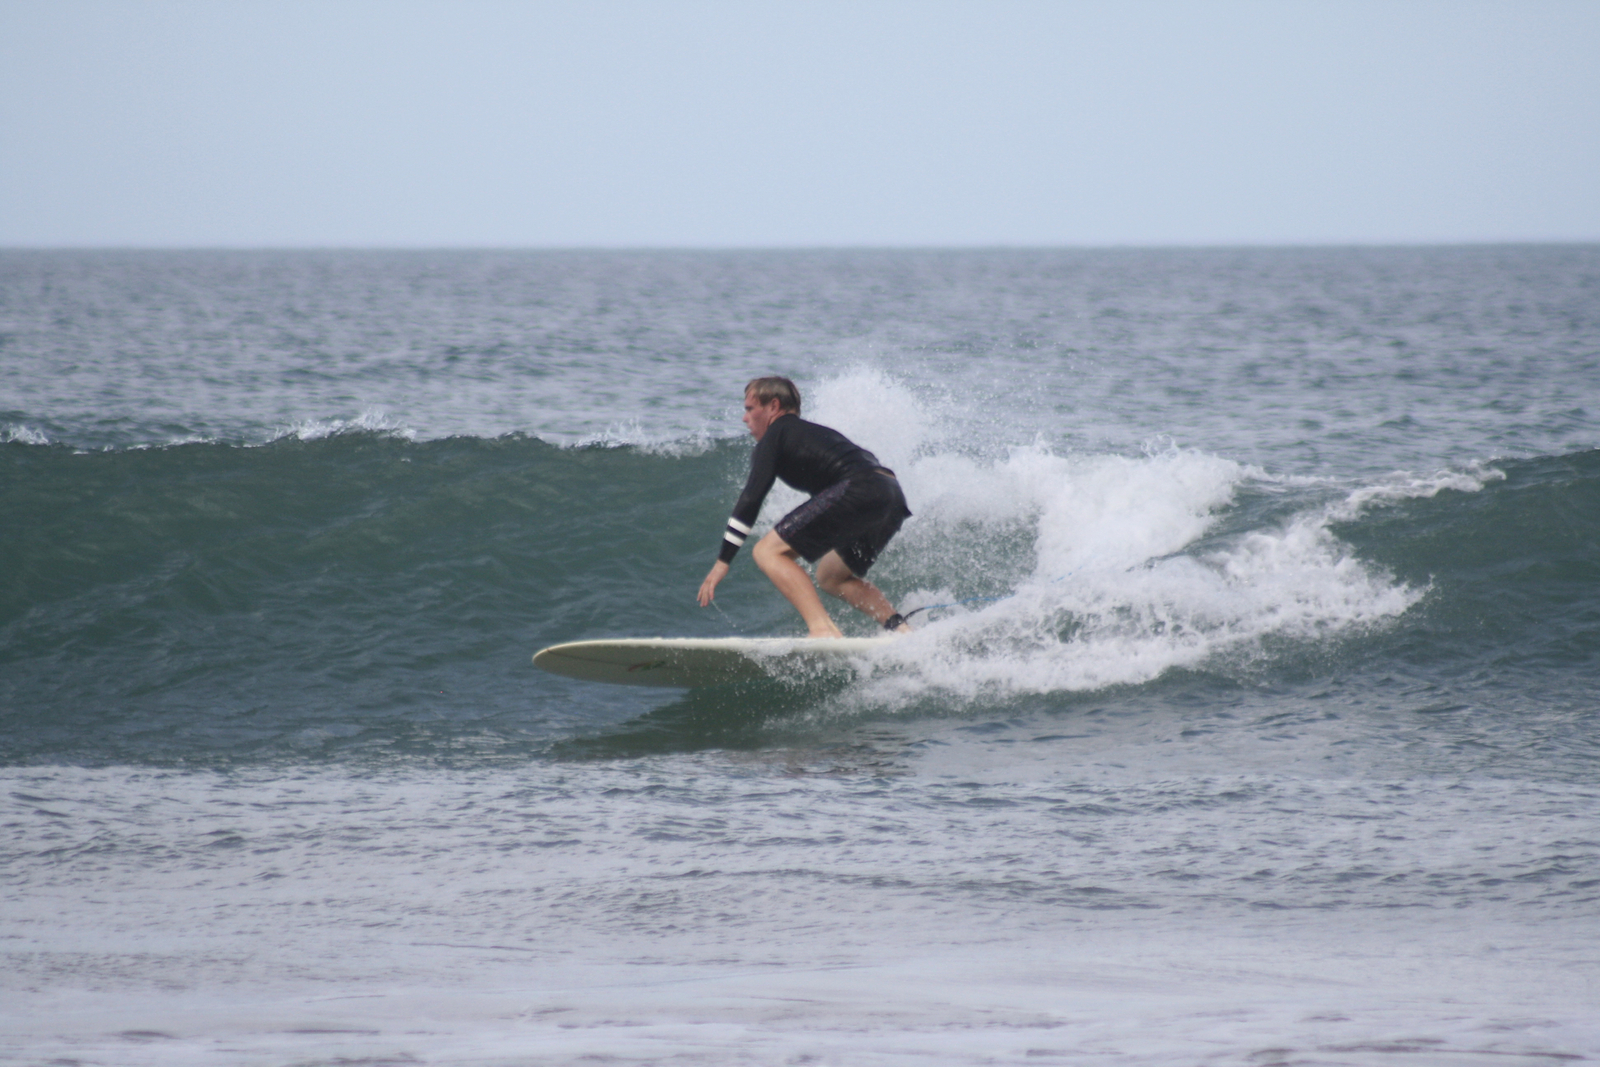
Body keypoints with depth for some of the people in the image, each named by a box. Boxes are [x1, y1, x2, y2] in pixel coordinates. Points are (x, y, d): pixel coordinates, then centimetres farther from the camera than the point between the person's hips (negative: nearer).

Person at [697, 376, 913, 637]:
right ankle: (900, 628, 10)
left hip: (859, 490, -9)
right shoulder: (816, 433, 34)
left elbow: (752, 496, -1)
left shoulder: (777, 434, 10)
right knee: (830, 577, 27)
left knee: (767, 551, -6)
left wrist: (723, 560, -3)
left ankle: (823, 630, -21)